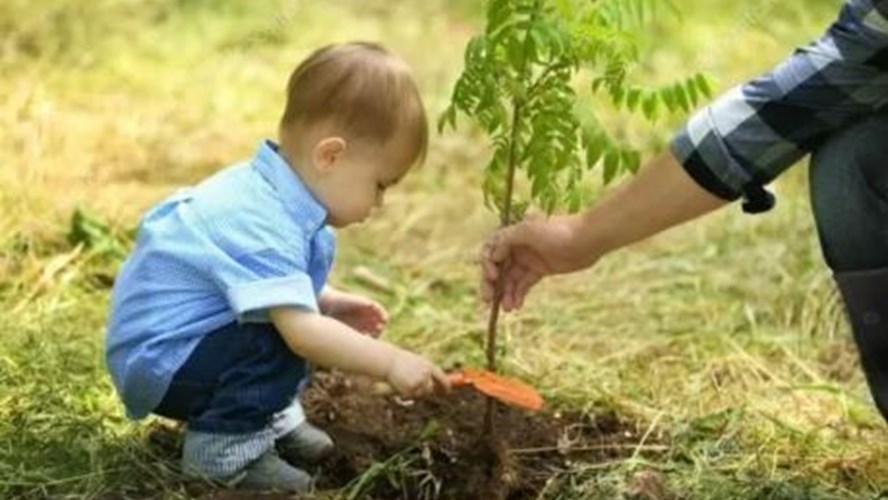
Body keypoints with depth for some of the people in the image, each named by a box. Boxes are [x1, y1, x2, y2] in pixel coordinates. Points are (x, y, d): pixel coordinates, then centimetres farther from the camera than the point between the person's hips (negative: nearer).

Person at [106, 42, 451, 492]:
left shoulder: (263, 190, 3)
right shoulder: (264, 226, -28)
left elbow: (271, 281, 23)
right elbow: (300, 331, -35)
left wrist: (328, 302, 9)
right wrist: (390, 362, -30)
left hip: (172, 340, 10)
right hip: (159, 363, -10)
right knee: (285, 339, -28)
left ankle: (271, 418, 13)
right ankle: (223, 447, -14)